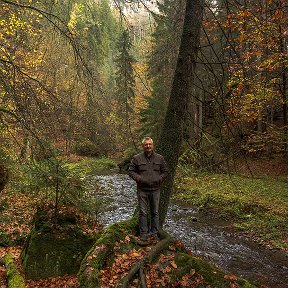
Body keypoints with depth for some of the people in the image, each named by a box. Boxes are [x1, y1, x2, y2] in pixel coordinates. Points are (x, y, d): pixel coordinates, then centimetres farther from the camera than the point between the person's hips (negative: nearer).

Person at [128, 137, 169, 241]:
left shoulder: (160, 158, 5)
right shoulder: (137, 158, 0)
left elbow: (165, 171, 13)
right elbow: (131, 171, 3)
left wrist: (159, 179, -5)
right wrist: (139, 178, -13)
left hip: (155, 190, 2)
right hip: (142, 190, -2)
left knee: (155, 212, 10)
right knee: (143, 212, 4)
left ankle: (154, 233, 24)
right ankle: (143, 233, 18)